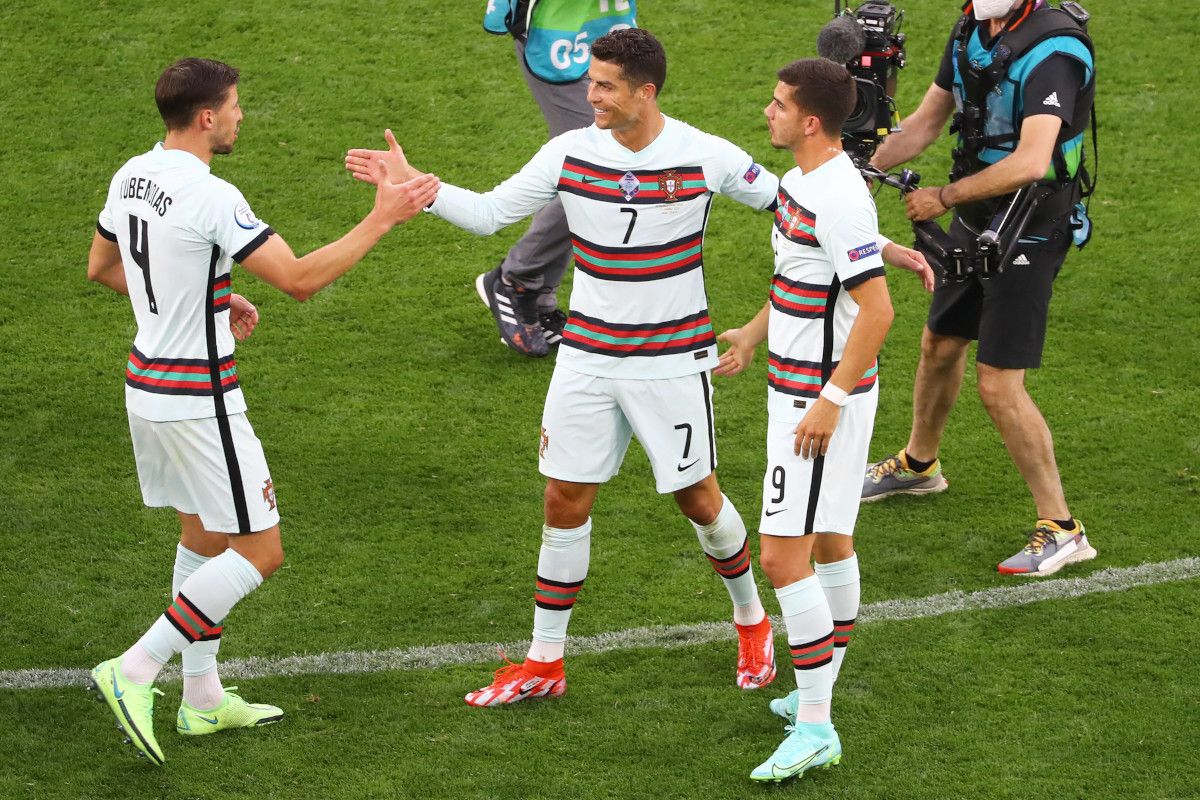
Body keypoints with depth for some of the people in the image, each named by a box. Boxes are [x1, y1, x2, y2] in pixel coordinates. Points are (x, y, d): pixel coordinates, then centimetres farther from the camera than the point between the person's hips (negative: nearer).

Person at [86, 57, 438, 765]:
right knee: (260, 551, -1)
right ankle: (135, 672, -6)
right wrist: (383, 218, -16)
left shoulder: (132, 176, 4)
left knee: (205, 535, 20)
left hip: (147, 384, 9)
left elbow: (102, 267, 18)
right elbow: (301, 279, -23)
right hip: (198, 399, -9)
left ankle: (203, 698, 25)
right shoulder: (212, 198, -23)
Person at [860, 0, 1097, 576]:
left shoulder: (1053, 52, -27)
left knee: (998, 384, -10)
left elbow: (1030, 162, -36)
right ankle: (918, 464, 51)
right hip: (975, 224, 8)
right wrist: (868, 166, -8)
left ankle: (1061, 529, 2)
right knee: (940, 345, 25)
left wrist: (943, 197, -26)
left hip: (1030, 236, -8)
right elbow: (927, 119, 8)